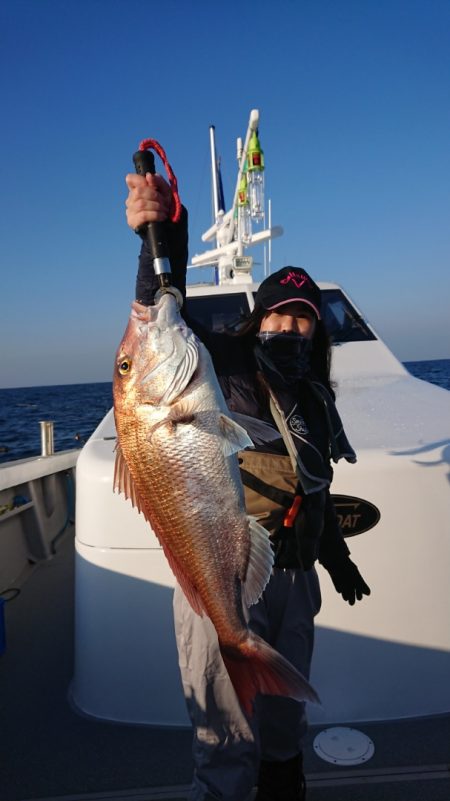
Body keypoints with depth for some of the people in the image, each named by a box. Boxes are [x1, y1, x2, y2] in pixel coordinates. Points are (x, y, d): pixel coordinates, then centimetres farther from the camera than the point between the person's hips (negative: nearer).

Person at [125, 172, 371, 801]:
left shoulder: (314, 396, 13)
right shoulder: (226, 365, -6)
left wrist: (337, 558, 29)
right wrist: (164, 233, -40)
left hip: (293, 577, 7)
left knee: (285, 718, 22)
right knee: (229, 738, 2)